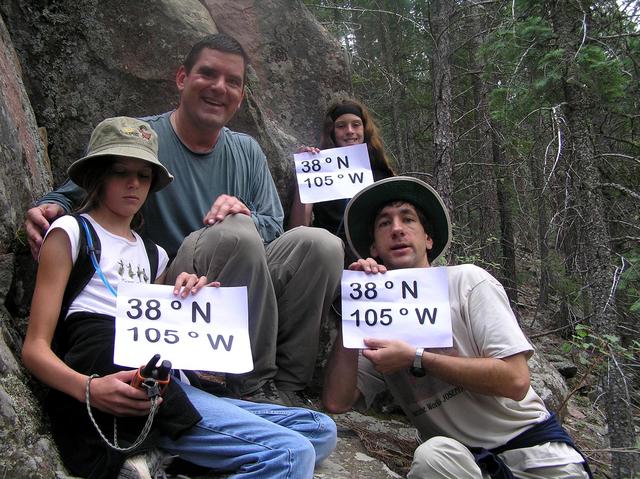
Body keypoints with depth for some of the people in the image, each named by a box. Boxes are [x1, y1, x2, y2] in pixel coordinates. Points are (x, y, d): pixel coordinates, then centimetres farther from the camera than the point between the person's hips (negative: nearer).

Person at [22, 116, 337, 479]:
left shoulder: (153, 254, 28)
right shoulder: (72, 232, 8)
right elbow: (36, 348, -1)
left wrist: (190, 298, 0)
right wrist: (89, 389, -21)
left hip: (167, 385, 8)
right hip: (121, 392, -8)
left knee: (318, 429, -5)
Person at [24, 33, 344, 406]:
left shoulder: (247, 151, 14)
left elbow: (273, 228, 8)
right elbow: (74, 194, 4)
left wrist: (245, 213, -16)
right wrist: (49, 208, -21)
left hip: (247, 288, 5)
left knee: (322, 244, -20)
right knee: (236, 232, -33)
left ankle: (287, 386, -12)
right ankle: (256, 390, -25)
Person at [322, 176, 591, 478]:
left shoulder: (465, 280, 0)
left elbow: (515, 380, -10)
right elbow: (336, 402, -3)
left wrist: (414, 358, -11)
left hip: (531, 445, -1)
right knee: (434, 455, -33)